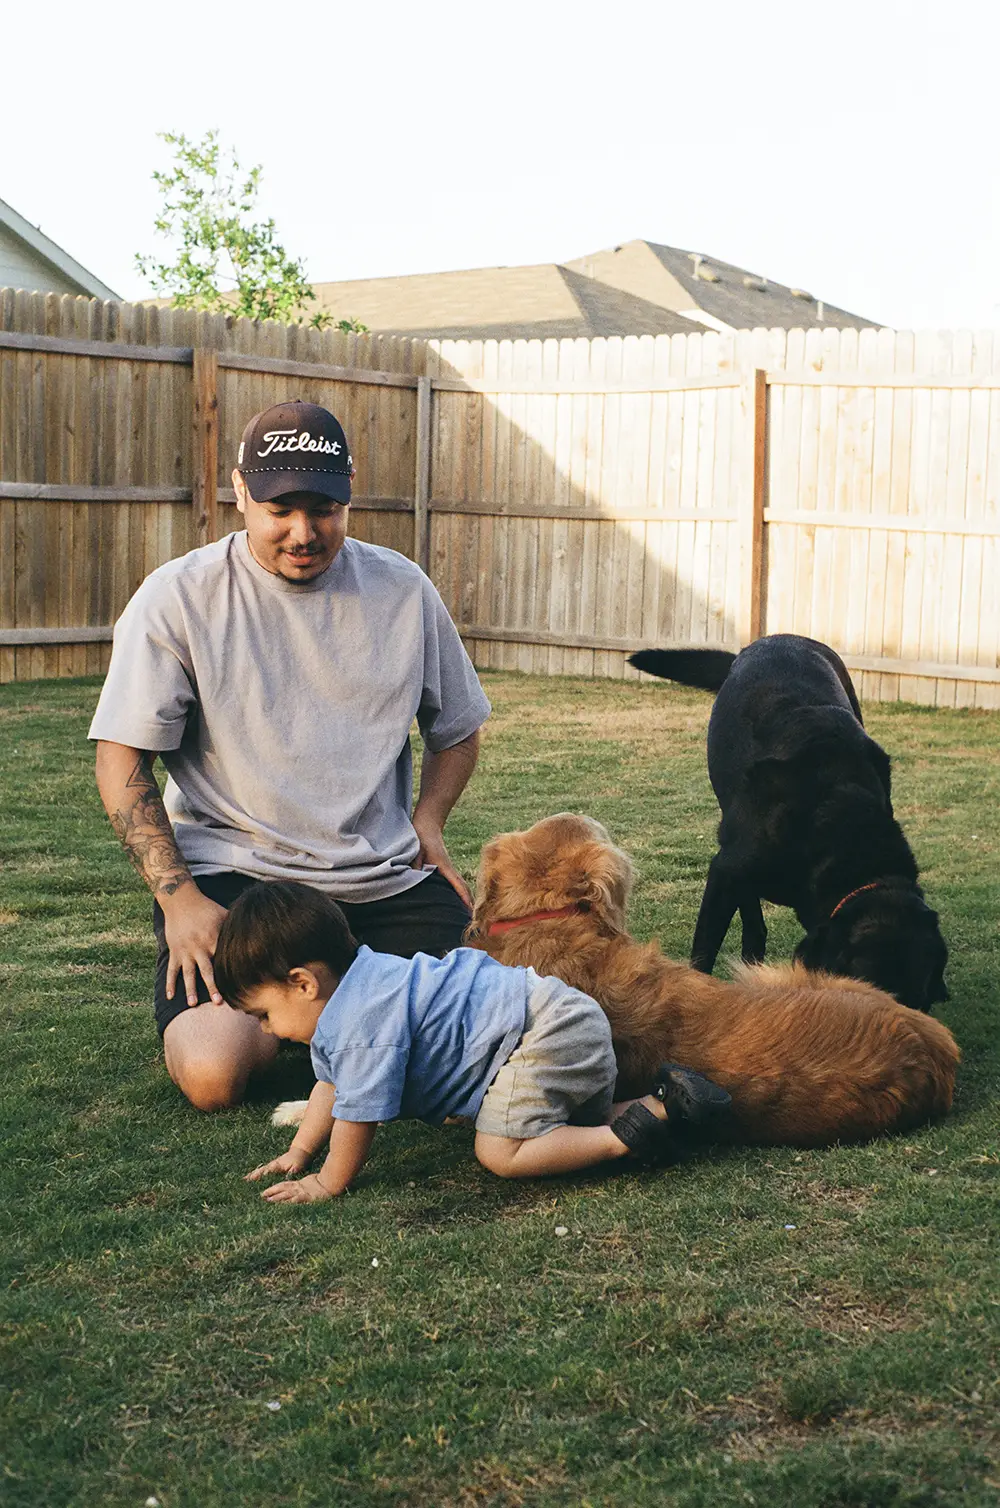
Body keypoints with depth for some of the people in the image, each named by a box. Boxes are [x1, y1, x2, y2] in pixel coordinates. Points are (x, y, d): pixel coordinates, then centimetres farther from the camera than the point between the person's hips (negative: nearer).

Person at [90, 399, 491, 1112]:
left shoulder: (403, 590, 5)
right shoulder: (179, 597, -5)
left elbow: (457, 730, 19)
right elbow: (123, 764, -4)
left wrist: (427, 822, 2)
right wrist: (178, 895, -14)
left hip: (386, 881, 3)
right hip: (231, 875, -3)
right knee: (213, 1074, -24)